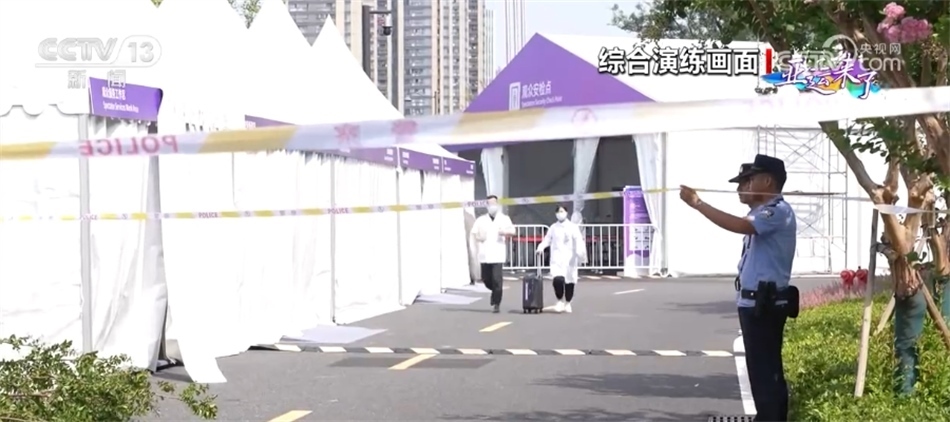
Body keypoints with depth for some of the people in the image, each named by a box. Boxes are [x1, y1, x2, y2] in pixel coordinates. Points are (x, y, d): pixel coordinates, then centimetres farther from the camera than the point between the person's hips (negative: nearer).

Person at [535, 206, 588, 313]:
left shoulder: (573, 227, 1)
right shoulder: (553, 228, 10)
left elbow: (579, 242, -7)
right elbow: (547, 239, 11)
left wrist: (581, 256, -19)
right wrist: (541, 247, -9)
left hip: (569, 259, -1)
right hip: (557, 258, 1)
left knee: (569, 281, 3)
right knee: (558, 280, -18)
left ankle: (567, 303, 25)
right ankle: (560, 301, 4)